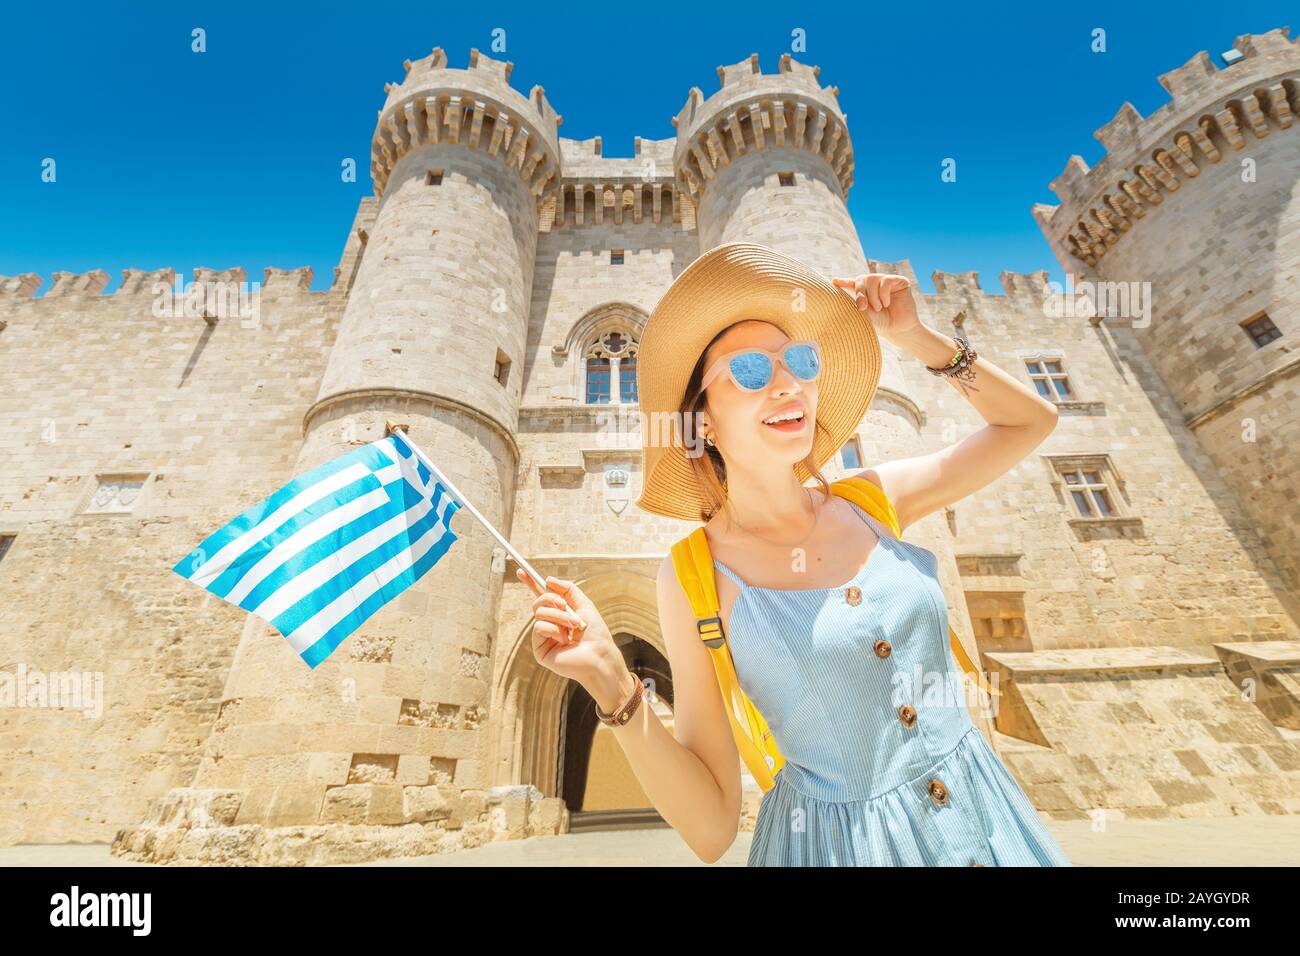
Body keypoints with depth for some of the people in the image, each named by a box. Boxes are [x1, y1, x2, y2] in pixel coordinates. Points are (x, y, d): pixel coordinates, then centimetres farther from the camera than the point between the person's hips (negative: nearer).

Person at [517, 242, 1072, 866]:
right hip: (842, 837, -4)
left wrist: (912, 336, -6)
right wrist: (610, 684, -31)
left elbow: (1031, 421, 5)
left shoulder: (870, 501, -8)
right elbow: (711, 828, -15)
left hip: (981, 809, 5)